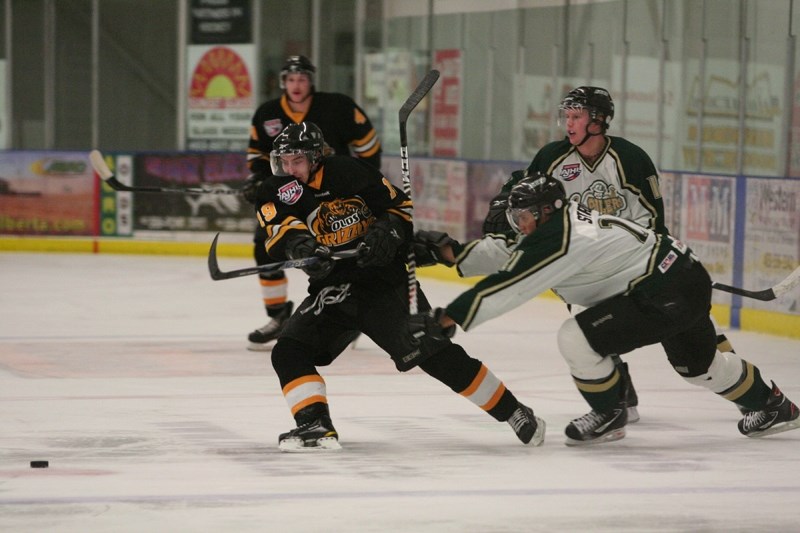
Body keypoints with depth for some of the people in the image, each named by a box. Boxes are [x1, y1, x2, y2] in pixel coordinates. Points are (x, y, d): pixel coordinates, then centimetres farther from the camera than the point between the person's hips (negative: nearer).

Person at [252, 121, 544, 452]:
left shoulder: (347, 173, -9)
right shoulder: (273, 195, -1)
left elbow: (400, 207, -3)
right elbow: (281, 230, -22)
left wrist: (387, 231, -24)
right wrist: (301, 246, -44)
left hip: (387, 278, -4)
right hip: (332, 287, 4)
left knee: (432, 351, -10)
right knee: (289, 352, -14)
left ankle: (512, 412, -3)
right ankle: (315, 426, -18)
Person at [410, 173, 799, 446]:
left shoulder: (559, 242, -21)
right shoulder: (560, 219, 7)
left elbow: (506, 287, -23)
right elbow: (509, 256, 13)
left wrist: (445, 319, -21)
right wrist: (445, 251, 5)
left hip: (668, 294, -11)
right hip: (687, 278, 11)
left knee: (577, 338, -14)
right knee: (698, 364, 31)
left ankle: (609, 416, 6)